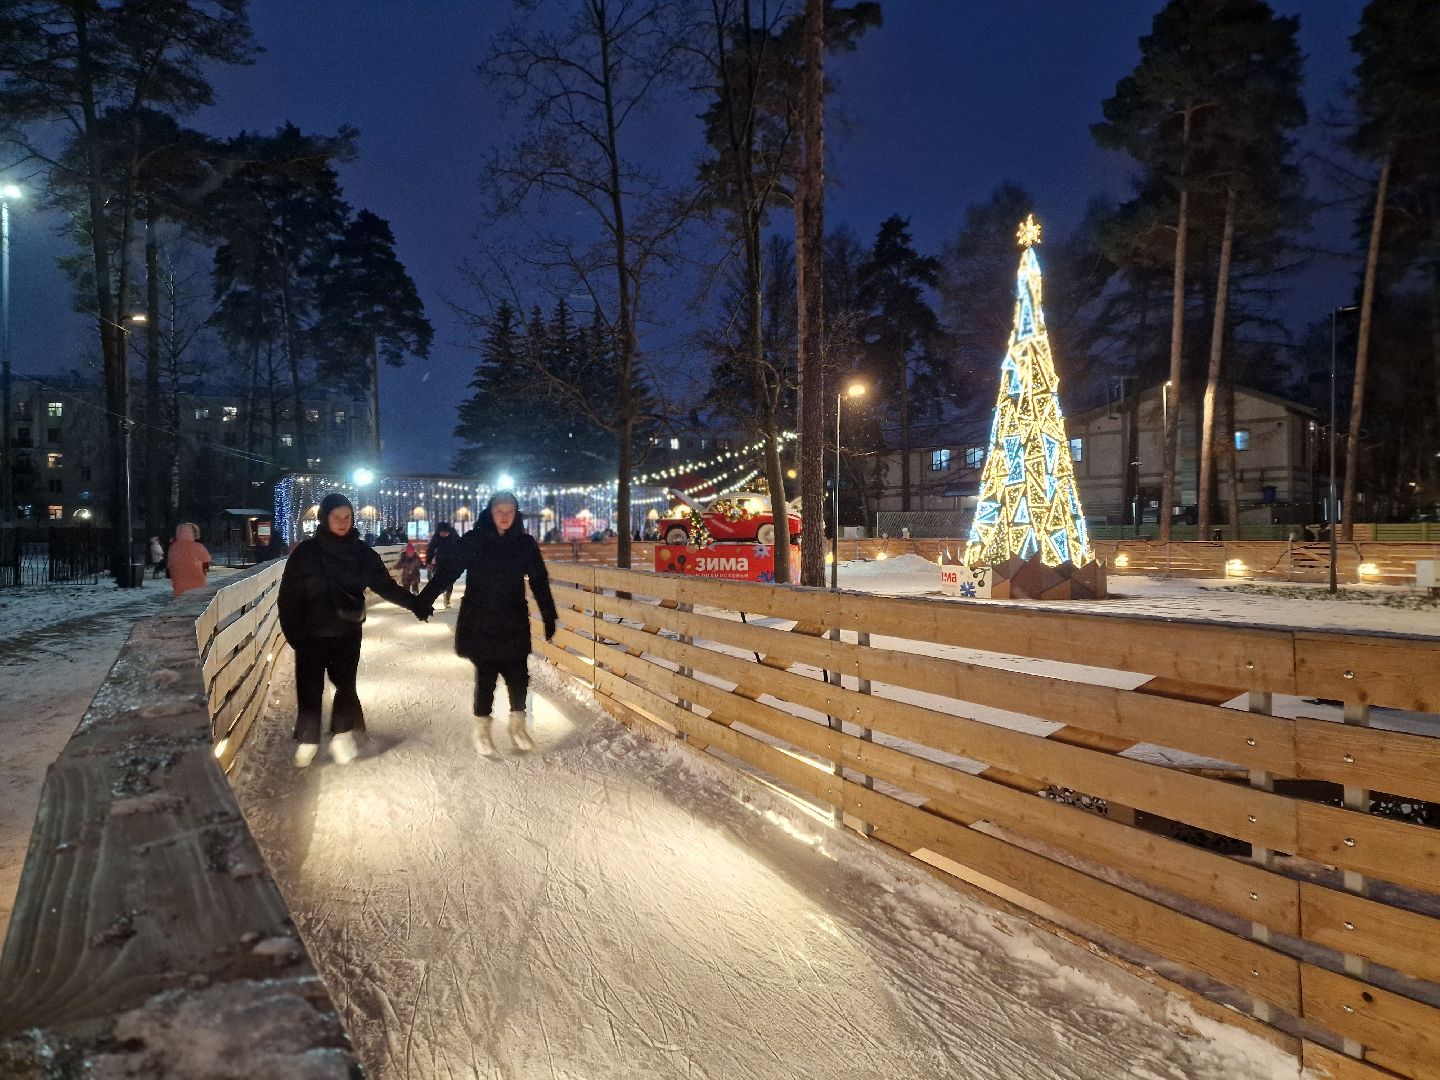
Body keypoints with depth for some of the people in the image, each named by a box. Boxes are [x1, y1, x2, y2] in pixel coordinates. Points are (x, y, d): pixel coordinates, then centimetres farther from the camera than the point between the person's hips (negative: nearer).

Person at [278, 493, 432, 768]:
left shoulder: (362, 553, -1)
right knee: (309, 688, 4)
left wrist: (415, 604, -5)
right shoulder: (306, 552, -8)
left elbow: (386, 585, 4)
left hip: (348, 634, 1)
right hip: (311, 635, -1)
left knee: (345, 684, 1)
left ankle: (342, 734, 19)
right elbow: (289, 595, -6)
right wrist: (293, 632, -11)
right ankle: (308, 740, 22)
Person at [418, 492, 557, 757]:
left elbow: (539, 582, 6)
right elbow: (447, 572, -8)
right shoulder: (473, 541, -6)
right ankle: (481, 728, 22)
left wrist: (549, 616, 7)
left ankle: (517, 725, 24)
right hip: (479, 624, -2)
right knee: (486, 677, 2)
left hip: (514, 625, 2)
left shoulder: (526, 543, 0)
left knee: (519, 676, 2)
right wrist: (423, 601, -16)